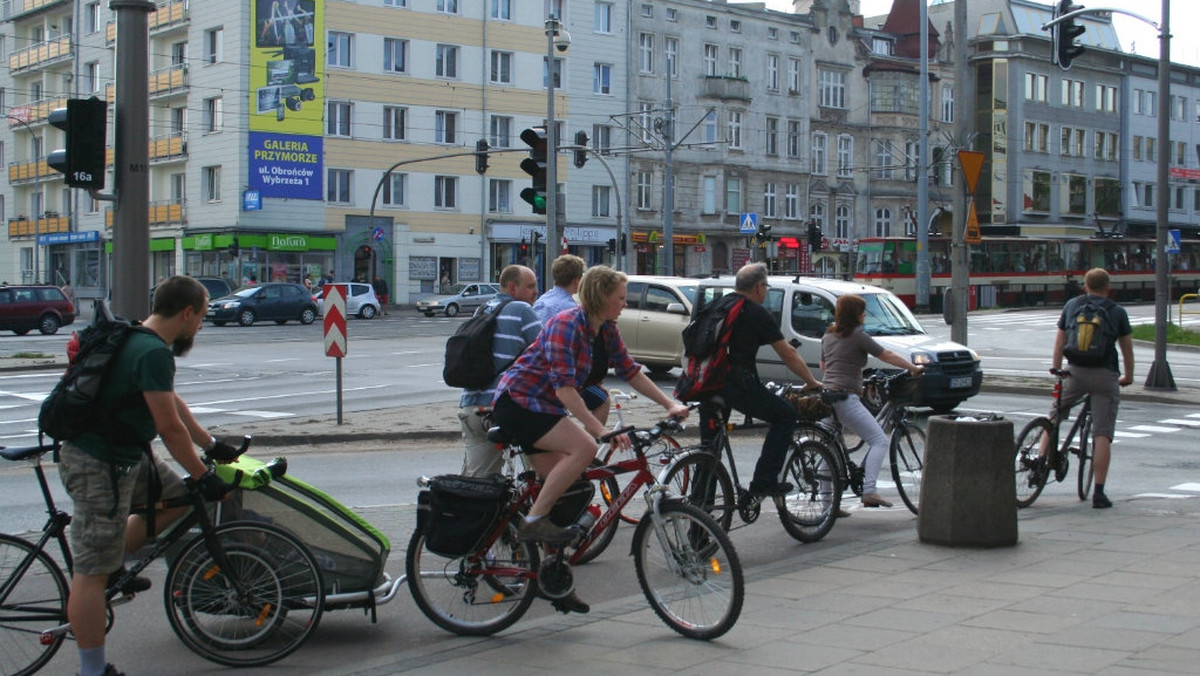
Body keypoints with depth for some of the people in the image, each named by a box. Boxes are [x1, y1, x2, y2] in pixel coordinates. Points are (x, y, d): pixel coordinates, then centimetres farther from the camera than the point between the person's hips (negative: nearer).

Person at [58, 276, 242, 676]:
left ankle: (113, 565, 25)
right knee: (92, 573, -4)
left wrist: (213, 445, 26)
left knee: (176, 498, 18)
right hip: (99, 465, -10)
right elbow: (170, 428, -20)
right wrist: (202, 477, -10)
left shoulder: (136, 341, 11)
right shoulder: (154, 353, -21)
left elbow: (173, 404, 21)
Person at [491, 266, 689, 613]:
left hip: (543, 408, 9)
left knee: (559, 489, 6)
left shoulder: (605, 329, 4)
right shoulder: (566, 325, -22)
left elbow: (630, 371, 9)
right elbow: (564, 387, -30)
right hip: (516, 402, -9)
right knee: (583, 447, -28)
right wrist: (600, 429, -36)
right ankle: (533, 520, -20)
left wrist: (670, 405, 0)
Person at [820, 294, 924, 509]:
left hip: (827, 396, 8)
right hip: (846, 398, -8)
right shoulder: (857, 336, -5)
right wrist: (914, 368, 12)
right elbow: (888, 356, 1)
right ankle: (869, 491, -20)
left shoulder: (827, 336, 16)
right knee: (880, 441, -6)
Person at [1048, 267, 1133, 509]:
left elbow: (1059, 342, 15)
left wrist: (1056, 371, 25)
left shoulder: (1071, 306, 11)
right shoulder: (1117, 312, 6)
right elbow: (1127, 347, 13)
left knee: (1055, 415, 21)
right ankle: (1099, 493, -3)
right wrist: (1128, 376, 28)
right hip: (1106, 376, -1)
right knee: (1103, 435, -2)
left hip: (1076, 371, 2)